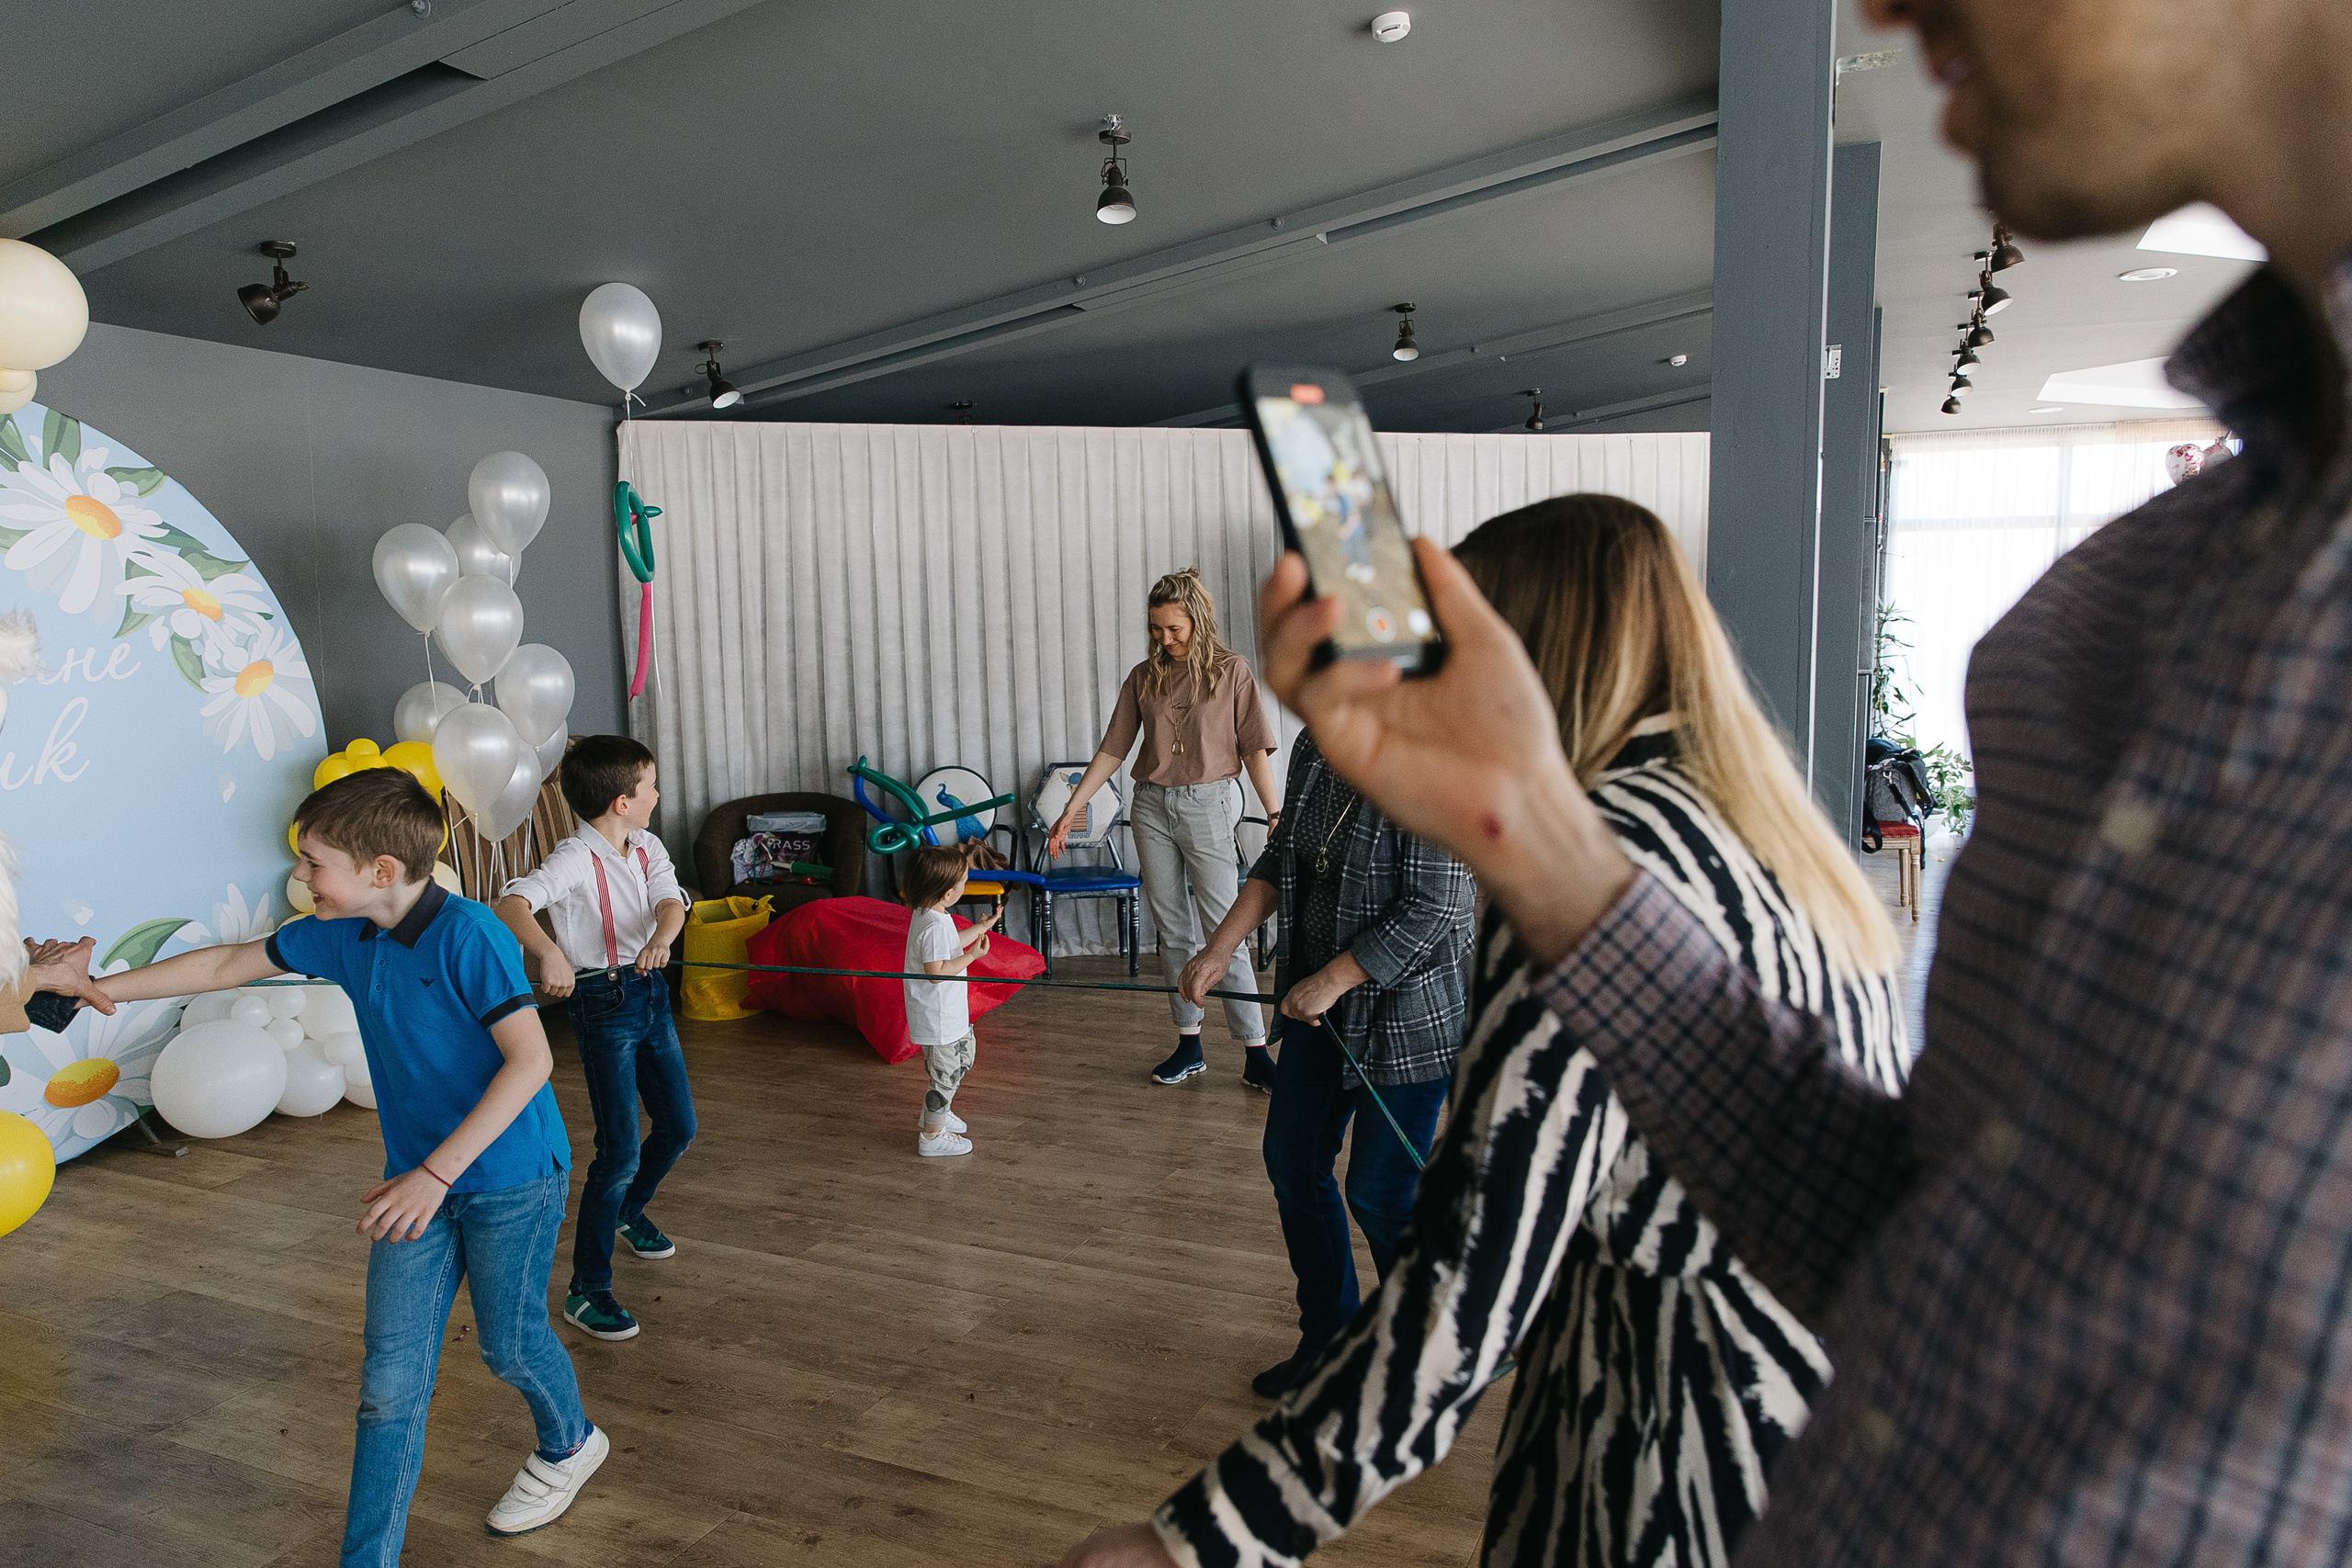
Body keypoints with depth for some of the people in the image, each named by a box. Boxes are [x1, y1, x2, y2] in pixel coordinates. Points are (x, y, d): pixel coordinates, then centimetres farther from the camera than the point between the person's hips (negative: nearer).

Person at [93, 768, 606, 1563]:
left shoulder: (467, 934, -25)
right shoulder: (340, 937, -2)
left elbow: (530, 1059, -28)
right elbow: (226, 966, 16)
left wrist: (437, 1172, -27)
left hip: (510, 1177, -6)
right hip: (421, 1179, 6)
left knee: (509, 1342, 14)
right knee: (390, 1379, 6)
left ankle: (570, 1445, 45)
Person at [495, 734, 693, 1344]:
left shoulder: (648, 849, 4)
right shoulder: (575, 859, -18)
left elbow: (671, 902, -12)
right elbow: (511, 904, -32)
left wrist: (661, 937, -35)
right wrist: (550, 953, -50)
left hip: (651, 993, 7)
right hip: (602, 1002, -7)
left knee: (679, 1125, 17)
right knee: (620, 1149, -8)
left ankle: (629, 1213, 45)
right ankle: (586, 1290, 5)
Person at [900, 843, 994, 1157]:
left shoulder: (928, 914, 3)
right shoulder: (935, 926, -28)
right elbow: (936, 972, -29)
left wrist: (981, 928, 23)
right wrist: (972, 956, -27)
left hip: (949, 1012, 11)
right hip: (938, 1018, -11)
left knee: (964, 1052, 27)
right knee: (946, 1072, 3)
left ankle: (938, 1112, 42)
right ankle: (931, 1136, 18)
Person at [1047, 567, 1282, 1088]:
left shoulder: (1231, 671, -2)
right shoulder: (1144, 677, 7)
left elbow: (1255, 749, -4)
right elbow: (1112, 750, 8)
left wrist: (1276, 815, -10)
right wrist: (1069, 812, 4)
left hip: (1207, 805, -4)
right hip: (1152, 808, 4)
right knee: (1173, 932, 9)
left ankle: (1255, 1055, 1)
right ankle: (1189, 1045, 18)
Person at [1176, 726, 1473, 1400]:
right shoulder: (1314, 751, 1)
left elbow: (1432, 910, -24)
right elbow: (1281, 858, 11)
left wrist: (1328, 982, -20)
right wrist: (1221, 946, 2)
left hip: (1410, 1013, -8)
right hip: (1324, 1003, 8)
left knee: (1379, 1192, 0)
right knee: (1293, 1161, 13)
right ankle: (1328, 1346, 32)